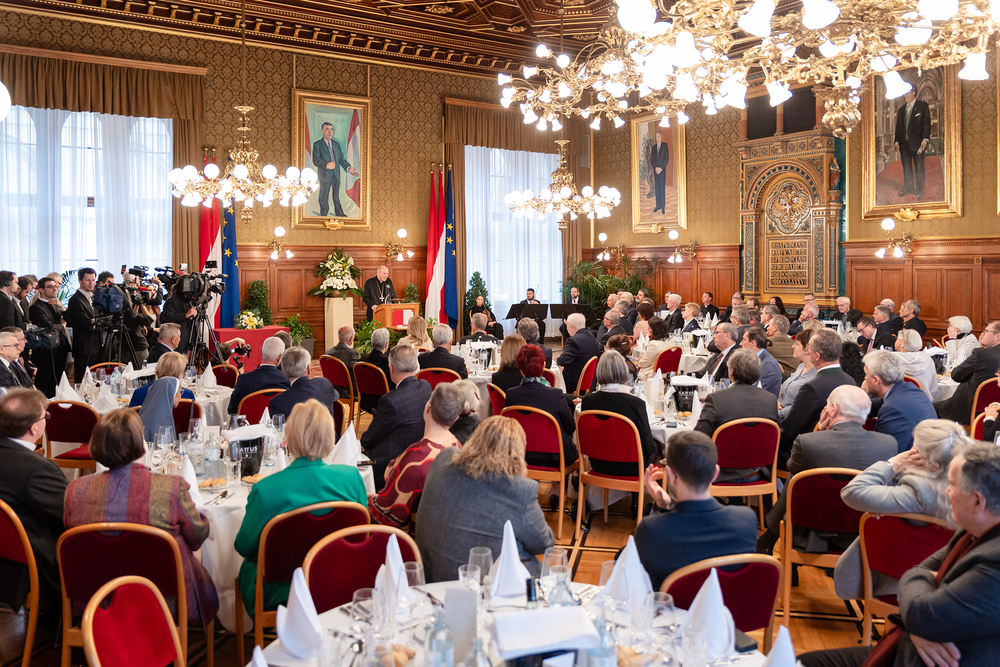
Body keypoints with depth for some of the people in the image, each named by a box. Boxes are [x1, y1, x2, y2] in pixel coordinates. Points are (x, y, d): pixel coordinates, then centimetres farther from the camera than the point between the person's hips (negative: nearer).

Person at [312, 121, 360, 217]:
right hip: (325, 175, -4)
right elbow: (316, 161, -14)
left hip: (336, 175, 4)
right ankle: (323, 216, 18)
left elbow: (341, 159, 9)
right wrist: (326, 165, -33)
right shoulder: (317, 144, -5)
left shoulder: (336, 144, 11)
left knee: (336, 197, 17)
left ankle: (339, 214, 29)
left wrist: (348, 167, -9)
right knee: (324, 198, 6)